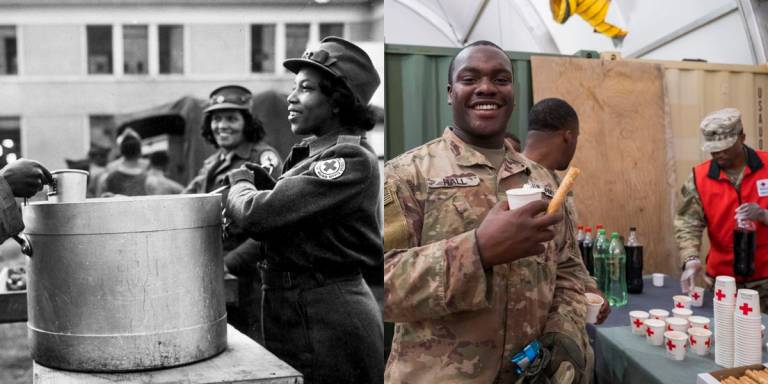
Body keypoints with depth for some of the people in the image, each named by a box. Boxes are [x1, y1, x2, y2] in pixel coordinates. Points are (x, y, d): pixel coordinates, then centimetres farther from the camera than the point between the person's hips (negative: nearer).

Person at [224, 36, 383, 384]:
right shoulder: (313, 153, 11)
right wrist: (251, 184, -4)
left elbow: (259, 214, -23)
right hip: (295, 307, 9)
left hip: (326, 316, -9)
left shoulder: (351, 159, -18)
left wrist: (239, 185, -3)